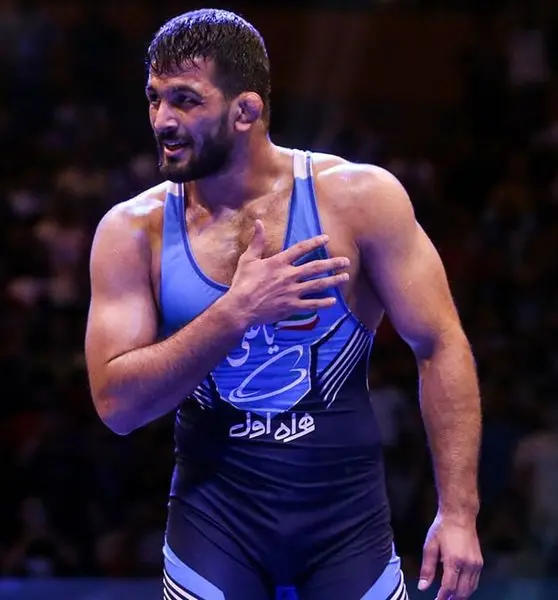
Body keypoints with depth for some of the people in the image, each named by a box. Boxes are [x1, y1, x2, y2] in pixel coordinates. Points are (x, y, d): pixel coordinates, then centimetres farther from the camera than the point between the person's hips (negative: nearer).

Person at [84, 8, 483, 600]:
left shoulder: (359, 198, -10)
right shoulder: (132, 231, -6)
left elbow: (440, 347, -6)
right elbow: (116, 404, -12)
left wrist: (458, 512, -11)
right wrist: (237, 312, -24)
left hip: (348, 518, 0)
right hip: (215, 521, 1)